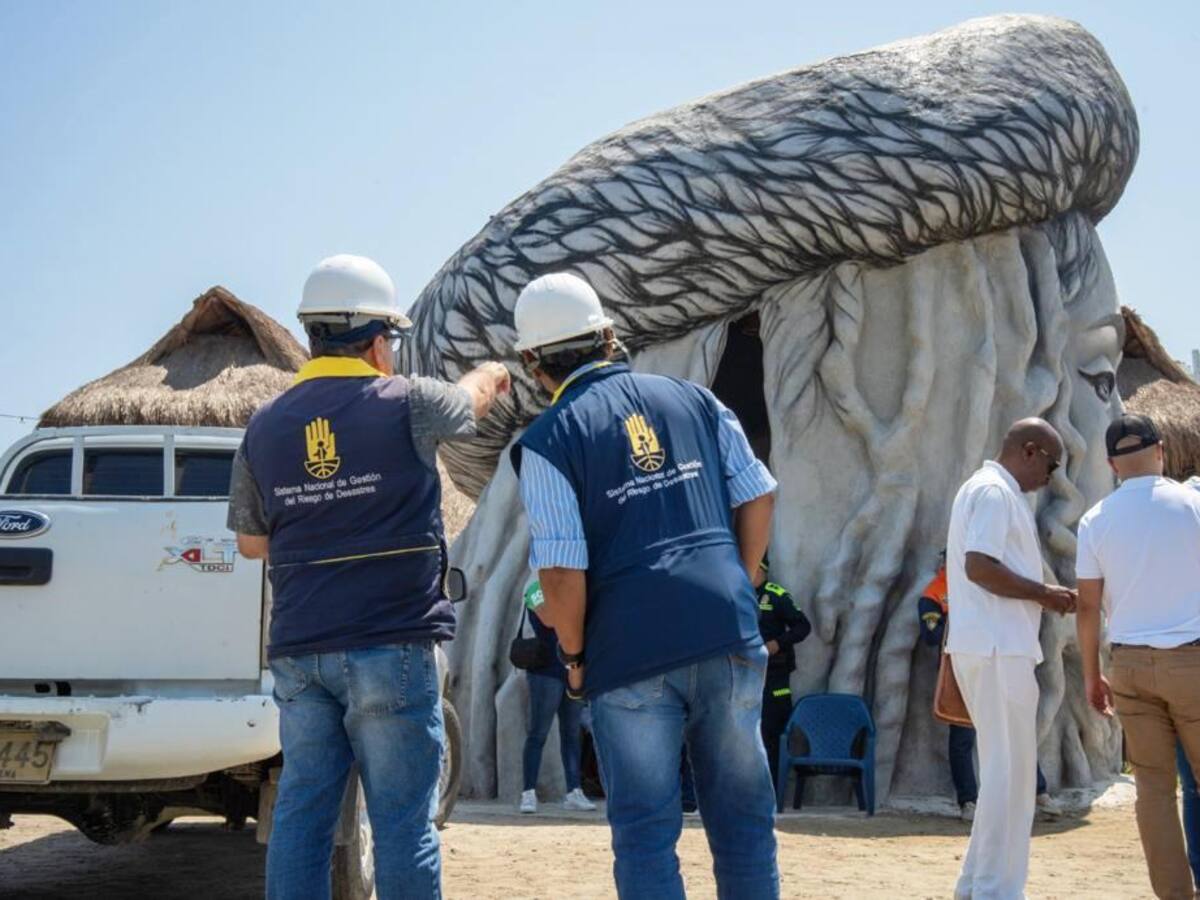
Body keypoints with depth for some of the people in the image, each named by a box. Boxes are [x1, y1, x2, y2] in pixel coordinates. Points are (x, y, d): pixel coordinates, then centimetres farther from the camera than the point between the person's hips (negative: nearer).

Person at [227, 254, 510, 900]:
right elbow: (472, 397, 18)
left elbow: (251, 543, 16)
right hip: (391, 645, -4)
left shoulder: (264, 427, 6)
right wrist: (493, 374, 41)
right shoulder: (405, 404, -5)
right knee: (403, 820, 1)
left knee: (300, 814, 8)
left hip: (298, 651, 4)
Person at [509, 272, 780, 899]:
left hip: (631, 652, -3)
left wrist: (574, 657, 5)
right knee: (742, 812, 13)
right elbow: (758, 496, 9)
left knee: (646, 829, 6)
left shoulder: (548, 440, -3)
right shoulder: (691, 399, 10)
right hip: (729, 638, 4)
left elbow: (563, 572, -10)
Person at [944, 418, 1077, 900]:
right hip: (997, 650, -11)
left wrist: (1041, 595, 14)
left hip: (995, 647, 11)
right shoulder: (994, 491, -12)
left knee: (1004, 769, 16)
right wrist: (1044, 593, -14)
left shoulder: (990, 490, 21)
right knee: (1010, 770, -6)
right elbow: (979, 566, -23)